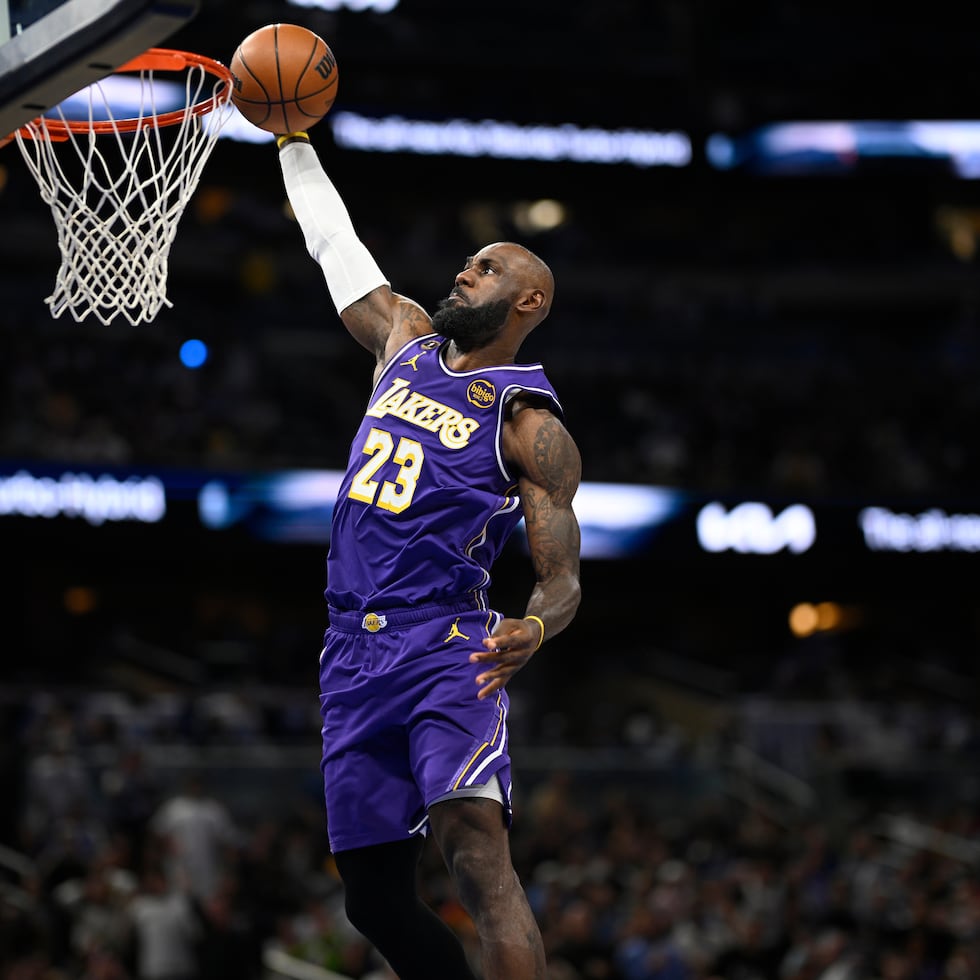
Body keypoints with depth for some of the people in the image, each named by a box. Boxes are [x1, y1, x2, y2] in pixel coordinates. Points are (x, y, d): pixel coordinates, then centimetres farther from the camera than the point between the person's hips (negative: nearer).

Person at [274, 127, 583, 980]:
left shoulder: (531, 426, -4)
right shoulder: (407, 339, 16)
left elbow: (563, 579, -8)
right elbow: (337, 248, 30)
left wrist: (533, 632, -29)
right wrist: (295, 142, 34)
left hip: (446, 652, -7)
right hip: (354, 656, 7)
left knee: (478, 853, -27)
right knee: (373, 895, 6)